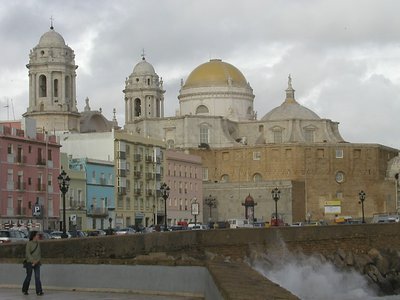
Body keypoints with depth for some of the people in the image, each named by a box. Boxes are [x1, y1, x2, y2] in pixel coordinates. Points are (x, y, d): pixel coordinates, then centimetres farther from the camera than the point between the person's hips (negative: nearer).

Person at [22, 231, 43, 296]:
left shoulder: (38, 244, 9)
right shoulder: (29, 243, -6)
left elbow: (39, 254, 10)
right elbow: (28, 253, -12)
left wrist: (37, 261, -6)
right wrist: (33, 261, -18)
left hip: (37, 263, 4)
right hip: (30, 263, -4)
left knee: (37, 277, -8)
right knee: (28, 277, 5)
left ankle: (39, 291, -13)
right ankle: (24, 290, 25)